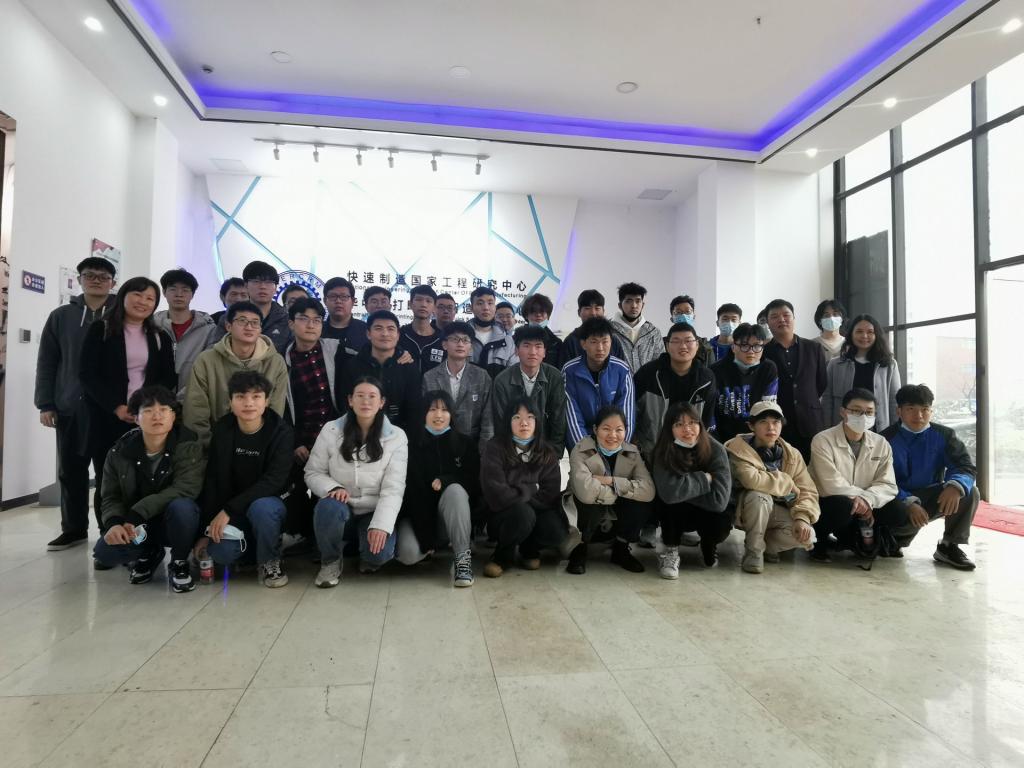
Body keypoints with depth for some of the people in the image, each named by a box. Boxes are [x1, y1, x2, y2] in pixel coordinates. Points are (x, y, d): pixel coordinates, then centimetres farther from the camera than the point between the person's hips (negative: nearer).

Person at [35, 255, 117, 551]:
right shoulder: (61, 316, 9)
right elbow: (46, 363, 8)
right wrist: (45, 404, 2)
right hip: (70, 409, 3)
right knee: (70, 473, 10)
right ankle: (74, 529, 23)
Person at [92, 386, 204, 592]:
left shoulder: (188, 446, -15)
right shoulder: (120, 451, -4)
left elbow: (185, 488, -26)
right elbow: (111, 497, -3)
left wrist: (137, 513, -31)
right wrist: (114, 522, -25)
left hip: (177, 522, -3)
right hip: (137, 526, 3)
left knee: (180, 506, -36)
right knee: (104, 552, -24)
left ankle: (179, 563, -7)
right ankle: (149, 553, 12)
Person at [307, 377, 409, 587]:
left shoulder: (396, 436, -4)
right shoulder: (331, 430, -1)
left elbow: (393, 488, -10)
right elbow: (313, 473, 3)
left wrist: (381, 525, -24)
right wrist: (333, 488, -20)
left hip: (374, 513, -1)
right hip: (341, 509, 1)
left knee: (381, 551, -30)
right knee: (329, 507, -35)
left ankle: (367, 558, 10)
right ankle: (330, 562, -4)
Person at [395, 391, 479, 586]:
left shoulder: (464, 444, 6)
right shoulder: (411, 443, 0)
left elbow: (474, 483, -1)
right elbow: (409, 487, -5)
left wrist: (445, 480, -20)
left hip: (449, 517, 1)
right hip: (417, 513, -1)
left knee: (455, 490, -31)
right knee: (408, 553, -29)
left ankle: (462, 557, -25)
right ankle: (429, 545, 7)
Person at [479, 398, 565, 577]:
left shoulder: (548, 453, -1)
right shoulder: (495, 449, -13)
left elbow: (551, 496, -8)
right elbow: (497, 496, -21)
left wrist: (518, 493, -15)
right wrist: (532, 489, -11)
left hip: (536, 512, 4)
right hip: (502, 516, -3)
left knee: (556, 531, -29)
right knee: (523, 513, -37)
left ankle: (529, 549, 8)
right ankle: (502, 555, -4)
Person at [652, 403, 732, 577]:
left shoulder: (715, 450, -20)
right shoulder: (664, 452, -21)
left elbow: (719, 499, -28)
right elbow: (668, 492, -37)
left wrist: (683, 489, -24)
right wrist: (704, 479, -27)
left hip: (706, 513, 1)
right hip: (674, 515, -1)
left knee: (723, 524, -31)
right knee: (670, 501, -33)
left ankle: (708, 544, 7)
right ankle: (670, 551, -9)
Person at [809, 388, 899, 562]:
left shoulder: (881, 444, 1)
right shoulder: (823, 441, -16)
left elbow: (888, 485, -8)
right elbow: (832, 485, -23)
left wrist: (866, 499, -26)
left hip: (863, 507, 5)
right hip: (825, 506, -5)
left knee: (896, 512, -18)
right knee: (843, 505, -37)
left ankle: (851, 539, 9)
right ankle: (820, 540, -4)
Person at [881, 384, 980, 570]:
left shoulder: (944, 435, 0)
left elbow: (966, 467, -9)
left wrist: (955, 485, -33)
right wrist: (909, 503, -33)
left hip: (932, 498, 4)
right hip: (900, 501, -4)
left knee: (970, 493, -21)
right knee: (912, 519, -35)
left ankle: (949, 546, -3)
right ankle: (900, 533, 6)